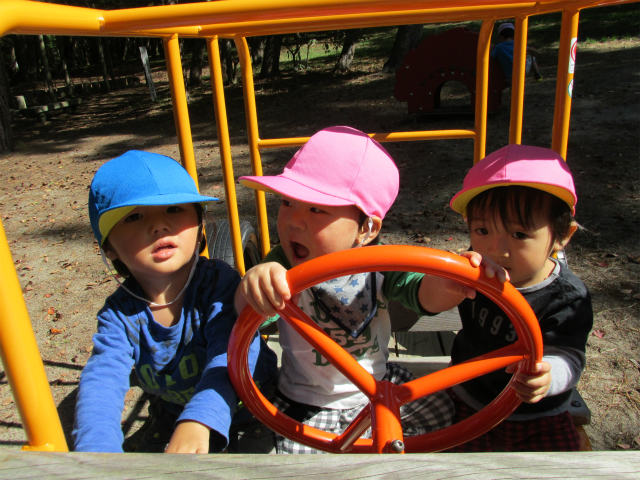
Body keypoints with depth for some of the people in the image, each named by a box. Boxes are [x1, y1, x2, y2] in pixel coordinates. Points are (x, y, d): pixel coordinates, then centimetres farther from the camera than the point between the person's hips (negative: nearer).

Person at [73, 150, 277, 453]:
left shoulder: (219, 282, -21)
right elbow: (102, 380, -26)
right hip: (170, 424, 3)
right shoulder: (119, 314, -12)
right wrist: (97, 447, -44)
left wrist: (199, 420, -51)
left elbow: (230, 354, -34)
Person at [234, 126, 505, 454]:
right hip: (308, 406, -2)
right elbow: (250, 312, -40)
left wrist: (446, 285, -53)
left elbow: (422, 294, -29)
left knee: (440, 412, 11)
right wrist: (253, 285, -65)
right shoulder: (283, 268, -24)